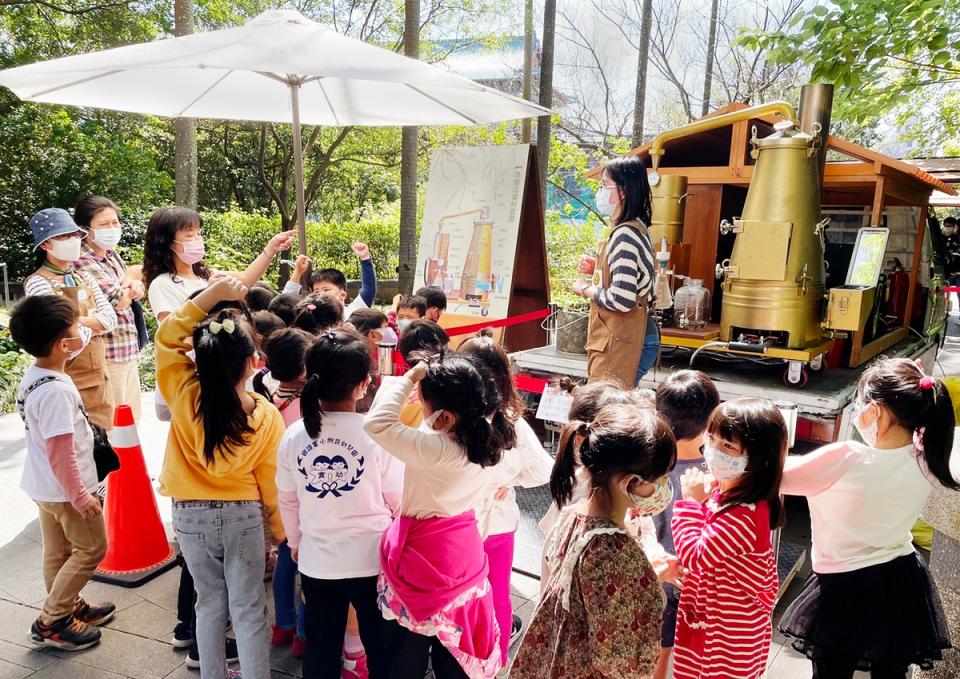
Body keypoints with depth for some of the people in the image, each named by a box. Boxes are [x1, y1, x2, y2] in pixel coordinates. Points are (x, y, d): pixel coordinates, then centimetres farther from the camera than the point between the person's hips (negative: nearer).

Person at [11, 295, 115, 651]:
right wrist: (79, 495, -20)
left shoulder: (32, 376, 1)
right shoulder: (56, 390, -30)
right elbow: (61, 452, -28)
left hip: (44, 485, 9)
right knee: (91, 548, 6)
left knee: (58, 552, 21)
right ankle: (50, 622, 14)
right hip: (65, 488, -9)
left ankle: (70, 608, 37)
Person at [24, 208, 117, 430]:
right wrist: (93, 326, -2)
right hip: (65, 383, -6)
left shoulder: (84, 277, 10)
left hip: (98, 377, 7)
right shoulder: (38, 282, -12)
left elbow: (110, 319, -2)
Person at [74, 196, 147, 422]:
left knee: (132, 417, 16)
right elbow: (118, 301, -21)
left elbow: (137, 291, 15)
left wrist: (135, 286, -9)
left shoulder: (111, 255, 9)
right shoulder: (82, 262, -16)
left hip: (129, 349, 9)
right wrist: (131, 279, -1)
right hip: (109, 354, -8)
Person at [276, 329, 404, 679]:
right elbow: (398, 500, -9)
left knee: (321, 648, 20)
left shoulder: (294, 435, -9)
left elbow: (287, 501, 3)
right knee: (380, 645, 18)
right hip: (372, 560, -3)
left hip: (316, 562, 3)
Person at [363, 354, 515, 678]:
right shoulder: (480, 436, -9)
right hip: (462, 551, 7)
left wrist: (409, 378, -25)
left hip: (425, 555, -7)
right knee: (452, 642, 22)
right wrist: (424, 383, -1)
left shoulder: (434, 448, -31)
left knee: (410, 647, 15)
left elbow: (377, 423, -33)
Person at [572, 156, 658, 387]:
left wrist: (586, 289, -8)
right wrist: (597, 268, 11)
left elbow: (622, 299, -24)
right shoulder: (636, 229, 14)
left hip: (620, 343, -10)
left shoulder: (625, 235, -17)